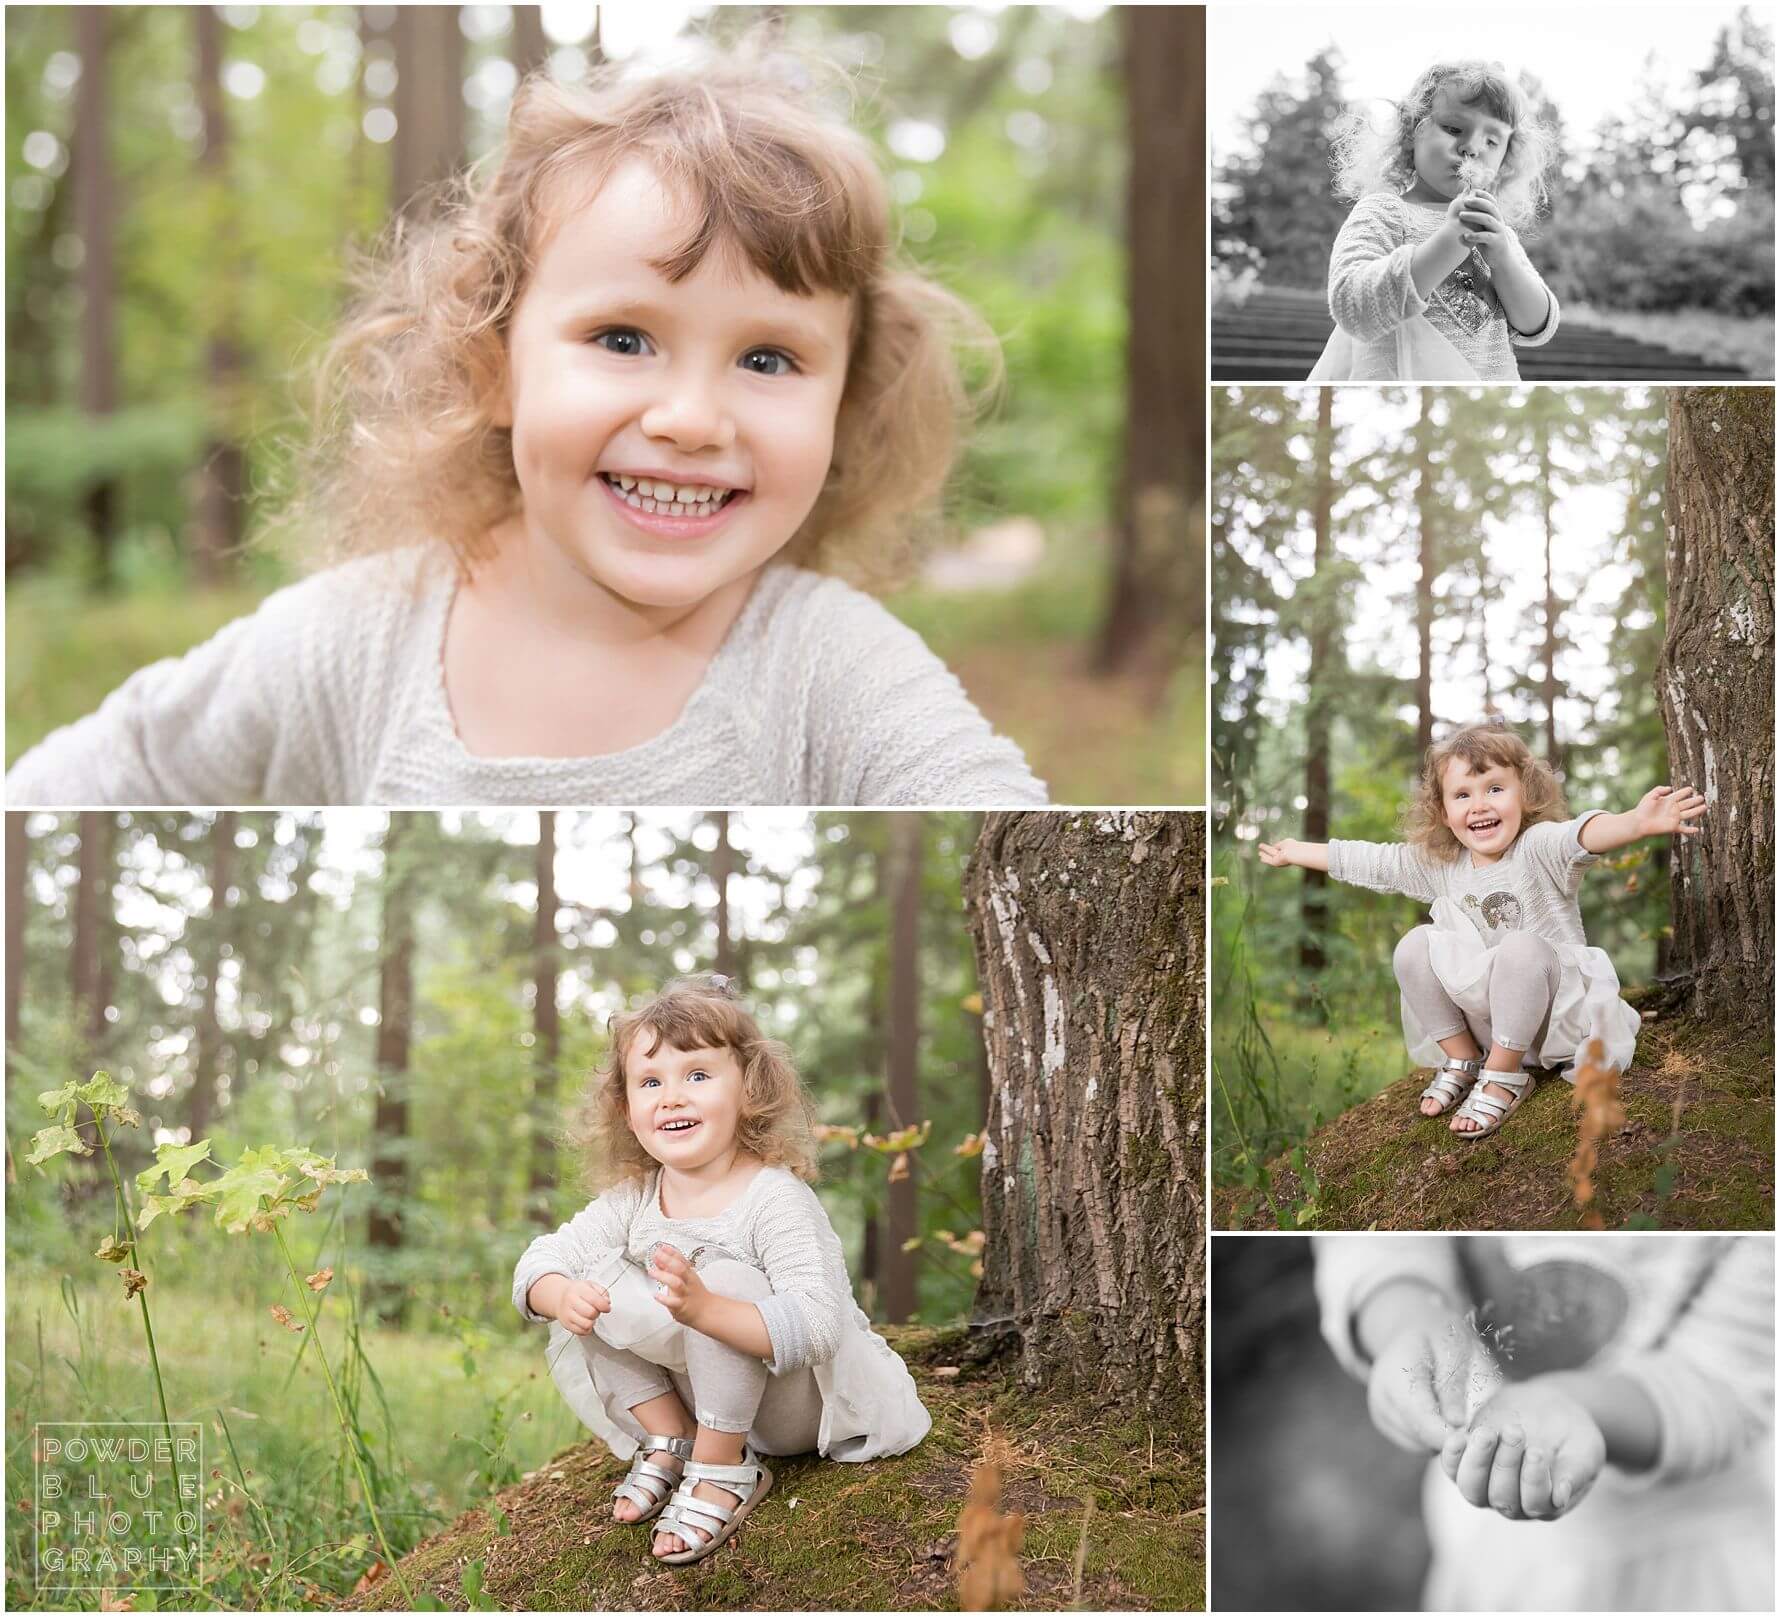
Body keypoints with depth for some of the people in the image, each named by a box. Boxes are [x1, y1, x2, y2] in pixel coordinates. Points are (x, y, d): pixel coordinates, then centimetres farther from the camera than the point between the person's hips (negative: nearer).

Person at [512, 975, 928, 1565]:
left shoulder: (776, 1200, -25)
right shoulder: (632, 1200, -4)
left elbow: (815, 1328, -36)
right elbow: (539, 1263, -3)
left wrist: (704, 1308, -53)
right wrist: (562, 1295, -29)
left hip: (808, 1400, -6)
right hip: (708, 1396, 6)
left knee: (726, 1277, -34)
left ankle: (723, 1470, -21)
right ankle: (672, 1440, -4)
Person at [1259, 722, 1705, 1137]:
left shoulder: (1538, 849, -19)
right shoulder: (1438, 864, 0)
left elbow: (1582, 836, -42)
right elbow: (1366, 861, 15)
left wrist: (1638, 822, -64)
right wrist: (1294, 851, 24)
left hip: (1556, 1013, -5)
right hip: (1478, 1012, 5)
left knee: (1522, 947, -34)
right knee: (1415, 946, -14)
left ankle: (1504, 1078, -19)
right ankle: (1462, 1060, -1)